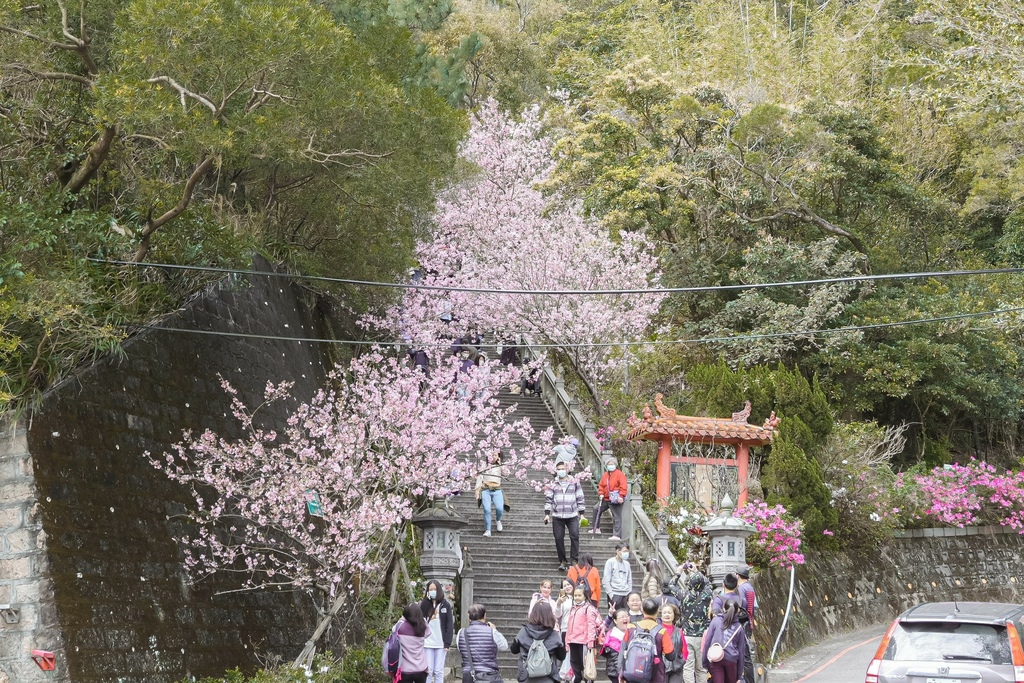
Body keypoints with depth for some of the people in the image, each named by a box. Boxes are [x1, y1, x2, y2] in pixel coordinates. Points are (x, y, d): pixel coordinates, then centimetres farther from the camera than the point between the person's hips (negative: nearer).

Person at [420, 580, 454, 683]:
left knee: (439, 671, 2)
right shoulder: (424, 605, 4)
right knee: (428, 671, 0)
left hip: (441, 644, 0)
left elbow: (450, 625, 0)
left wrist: (447, 643, -6)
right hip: (427, 644, 1)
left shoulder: (446, 605, 2)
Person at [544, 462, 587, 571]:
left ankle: (574, 560, -11)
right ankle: (563, 561, 11)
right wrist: (547, 514, -4)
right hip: (557, 516, 1)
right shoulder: (552, 485, 9)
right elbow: (548, 499, 6)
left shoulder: (575, 483, 8)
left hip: (572, 516, -1)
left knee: (574, 536, -16)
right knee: (559, 539, -1)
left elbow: (580, 499, 10)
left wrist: (581, 514, 6)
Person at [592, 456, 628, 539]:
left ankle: (617, 535, -7)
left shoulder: (619, 474, -9)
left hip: (615, 500, -8)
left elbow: (623, 486, -16)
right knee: (596, 509, 9)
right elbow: (601, 485, 18)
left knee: (616, 517, -6)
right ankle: (596, 529, 19)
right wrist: (601, 494, 2)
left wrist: (621, 496, -23)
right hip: (606, 499, 8)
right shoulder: (605, 475, 12)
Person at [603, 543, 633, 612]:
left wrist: (630, 593, 9)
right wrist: (610, 594, -11)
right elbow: (606, 580, -5)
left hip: (626, 595, 5)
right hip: (615, 594, -5)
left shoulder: (627, 564, 14)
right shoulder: (610, 562, -1)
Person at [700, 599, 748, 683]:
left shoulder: (716, 620, 3)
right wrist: (739, 674, 18)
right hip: (731, 660, 2)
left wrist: (704, 661, 7)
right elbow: (741, 651, 12)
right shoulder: (739, 627, 10)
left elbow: (707, 641, 0)